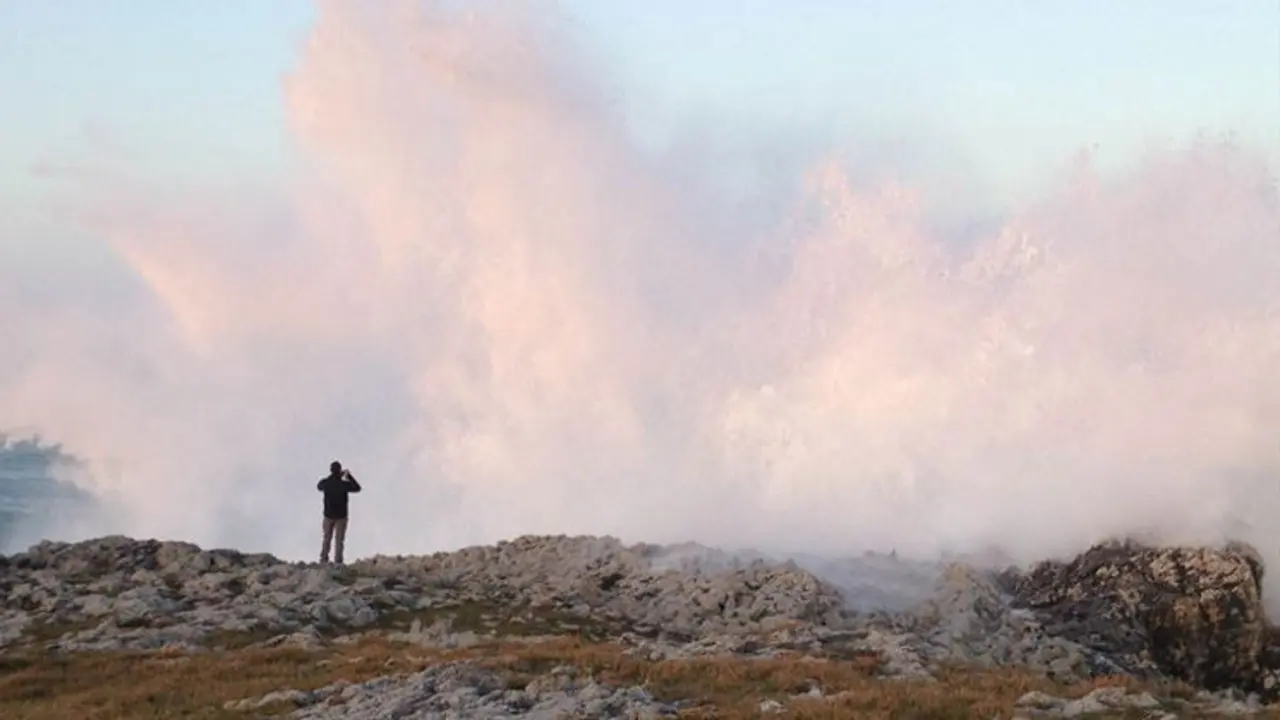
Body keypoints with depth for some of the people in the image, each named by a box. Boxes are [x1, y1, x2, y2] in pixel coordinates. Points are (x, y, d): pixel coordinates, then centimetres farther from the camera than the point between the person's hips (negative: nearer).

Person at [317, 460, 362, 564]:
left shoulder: (325, 483, -17)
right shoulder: (344, 484, -23)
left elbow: (319, 487, 9)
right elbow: (357, 488, -4)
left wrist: (333, 476, 10)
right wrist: (349, 476, 2)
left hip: (328, 515, 2)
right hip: (341, 516, -2)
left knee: (327, 538, 20)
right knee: (339, 540, 9)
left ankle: (323, 559, 23)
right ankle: (338, 562, 9)